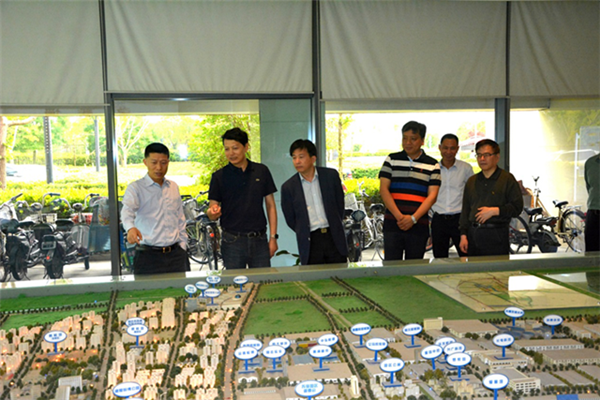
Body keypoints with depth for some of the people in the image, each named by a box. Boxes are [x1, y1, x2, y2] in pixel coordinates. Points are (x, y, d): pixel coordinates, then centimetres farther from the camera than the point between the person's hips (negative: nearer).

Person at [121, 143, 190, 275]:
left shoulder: (174, 187, 15)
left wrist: (182, 245, 13)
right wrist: (131, 228, -39)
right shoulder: (135, 188, 0)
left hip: (176, 254, 4)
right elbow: (127, 210, -19)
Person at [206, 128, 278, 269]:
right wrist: (213, 211, -22)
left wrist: (273, 237, 2)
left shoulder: (261, 171, 7)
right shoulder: (219, 176, 2)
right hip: (232, 241, -1)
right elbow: (212, 214, 2)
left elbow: (270, 205, 9)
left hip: (259, 240, 2)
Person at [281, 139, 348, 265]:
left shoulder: (331, 175, 3)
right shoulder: (288, 187, 1)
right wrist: (304, 234, 6)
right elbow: (290, 220, 8)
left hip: (334, 238, 1)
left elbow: (340, 205, 12)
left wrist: (334, 228, 11)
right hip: (310, 243, -1)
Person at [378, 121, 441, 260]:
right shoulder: (392, 160, 9)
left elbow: (432, 195, 1)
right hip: (392, 223, 0)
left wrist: (413, 218, -12)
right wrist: (399, 216, -11)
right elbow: (383, 189, 1)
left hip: (418, 225, 0)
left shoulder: (432, 165, 8)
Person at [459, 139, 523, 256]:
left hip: (496, 235, -4)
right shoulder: (472, 181, 17)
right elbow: (465, 210, 17)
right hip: (474, 235, 4)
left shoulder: (507, 179, 3)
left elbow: (517, 207, -4)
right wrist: (463, 235, 9)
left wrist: (494, 211, -14)